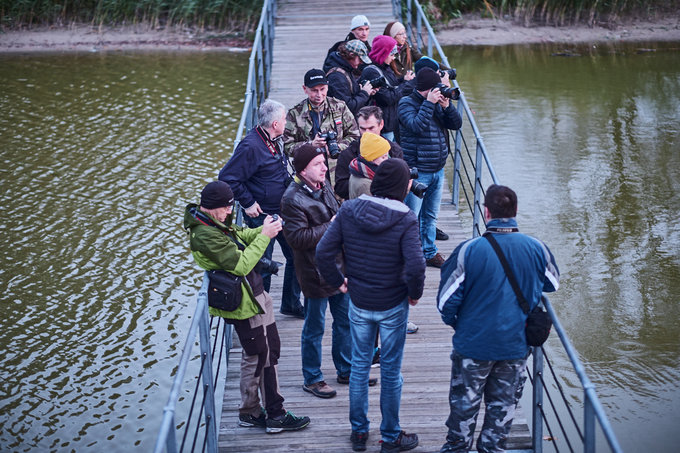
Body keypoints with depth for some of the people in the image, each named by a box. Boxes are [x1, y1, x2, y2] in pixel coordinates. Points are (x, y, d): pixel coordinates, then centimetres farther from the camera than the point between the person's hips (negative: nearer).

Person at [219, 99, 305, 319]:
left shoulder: (275, 140, 4)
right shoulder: (251, 146, -24)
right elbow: (228, 177, -23)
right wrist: (247, 203, -18)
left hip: (283, 211, 8)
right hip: (261, 216, -8)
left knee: (296, 255, 13)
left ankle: (291, 304, 29)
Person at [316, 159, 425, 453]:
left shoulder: (348, 211, -9)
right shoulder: (405, 219, -19)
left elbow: (323, 253, -10)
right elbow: (415, 265, -27)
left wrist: (338, 281, 6)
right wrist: (415, 293, -8)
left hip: (358, 304, 3)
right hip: (393, 306, -3)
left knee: (359, 366, 18)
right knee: (391, 371, 11)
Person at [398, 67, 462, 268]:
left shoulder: (437, 102, 11)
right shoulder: (407, 103, -8)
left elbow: (456, 124, 7)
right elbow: (417, 125, -24)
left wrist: (447, 106, -8)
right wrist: (429, 103, -23)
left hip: (438, 170, 7)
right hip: (417, 171, -7)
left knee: (431, 215, 17)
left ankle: (429, 252, 27)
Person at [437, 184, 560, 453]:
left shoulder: (468, 251, -20)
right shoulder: (537, 249, -11)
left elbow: (447, 300, -13)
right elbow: (552, 284, 9)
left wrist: (454, 322, 8)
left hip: (474, 343, -2)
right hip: (516, 345, 2)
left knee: (464, 405, 16)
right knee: (502, 407, 18)